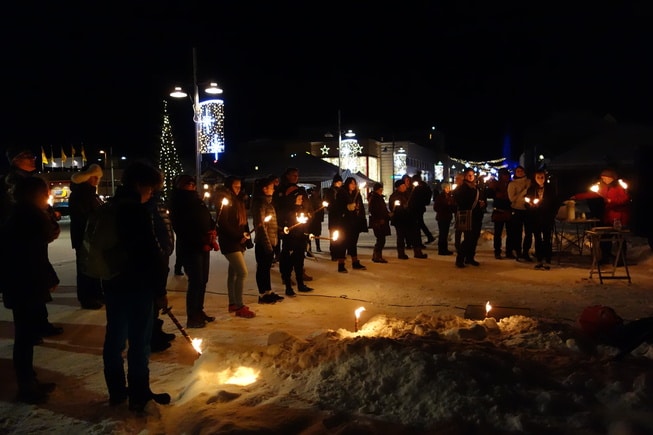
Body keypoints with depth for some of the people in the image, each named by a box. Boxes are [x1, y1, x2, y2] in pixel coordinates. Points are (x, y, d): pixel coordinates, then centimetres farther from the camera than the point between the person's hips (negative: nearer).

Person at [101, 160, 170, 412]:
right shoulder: (137, 211, -16)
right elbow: (150, 254, -18)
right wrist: (159, 290, -14)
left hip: (113, 282, 8)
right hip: (137, 285, -8)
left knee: (114, 338, 14)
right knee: (139, 340, 2)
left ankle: (116, 391, 26)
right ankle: (139, 395, 11)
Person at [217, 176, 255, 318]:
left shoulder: (238, 201, 16)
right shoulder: (224, 200, -9)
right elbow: (223, 223, -17)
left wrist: (246, 237, 5)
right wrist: (239, 236, -18)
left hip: (239, 242, 8)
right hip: (229, 242, -8)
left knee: (233, 272, 13)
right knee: (242, 272, -13)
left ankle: (233, 303, 20)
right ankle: (239, 306, -8)